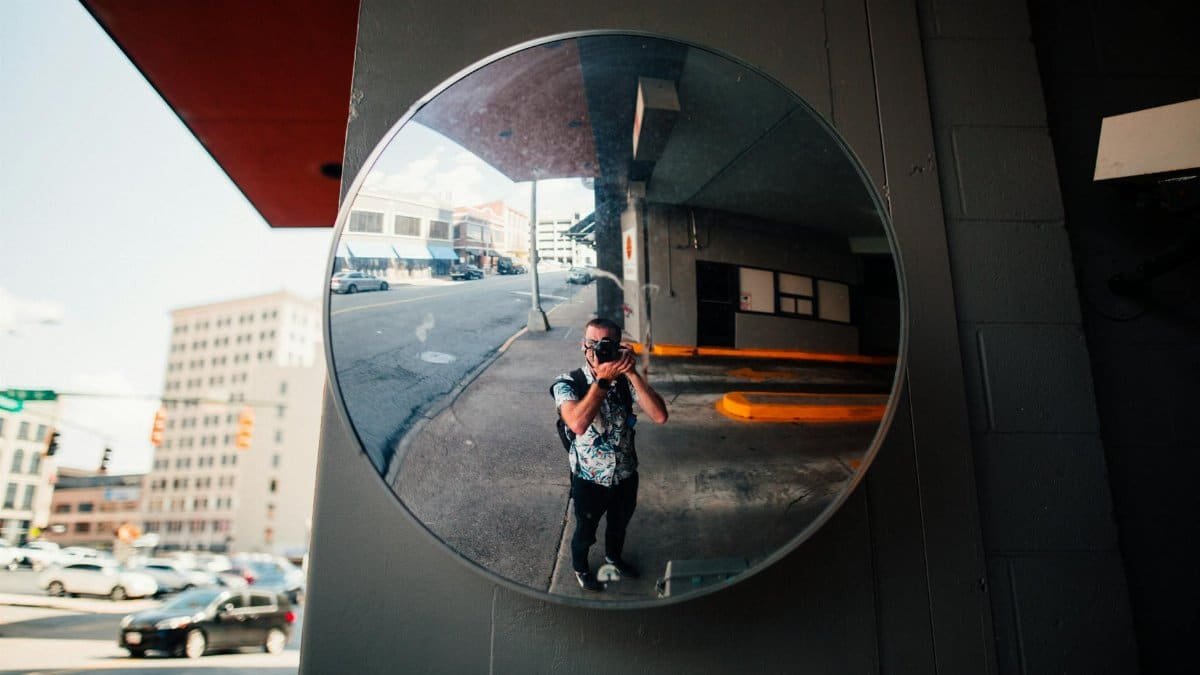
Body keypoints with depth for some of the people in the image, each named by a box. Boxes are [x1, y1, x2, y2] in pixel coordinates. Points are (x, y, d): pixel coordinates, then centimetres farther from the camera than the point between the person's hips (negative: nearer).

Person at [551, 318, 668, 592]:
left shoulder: (626, 381, -14)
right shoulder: (568, 384, -24)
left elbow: (660, 416, -27)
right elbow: (578, 424, -43)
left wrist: (632, 373, -33)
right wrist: (604, 379, -41)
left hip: (625, 475, 3)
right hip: (589, 480, -3)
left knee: (619, 524, 29)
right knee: (586, 531, 23)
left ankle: (613, 557, 60)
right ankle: (580, 567, 53)